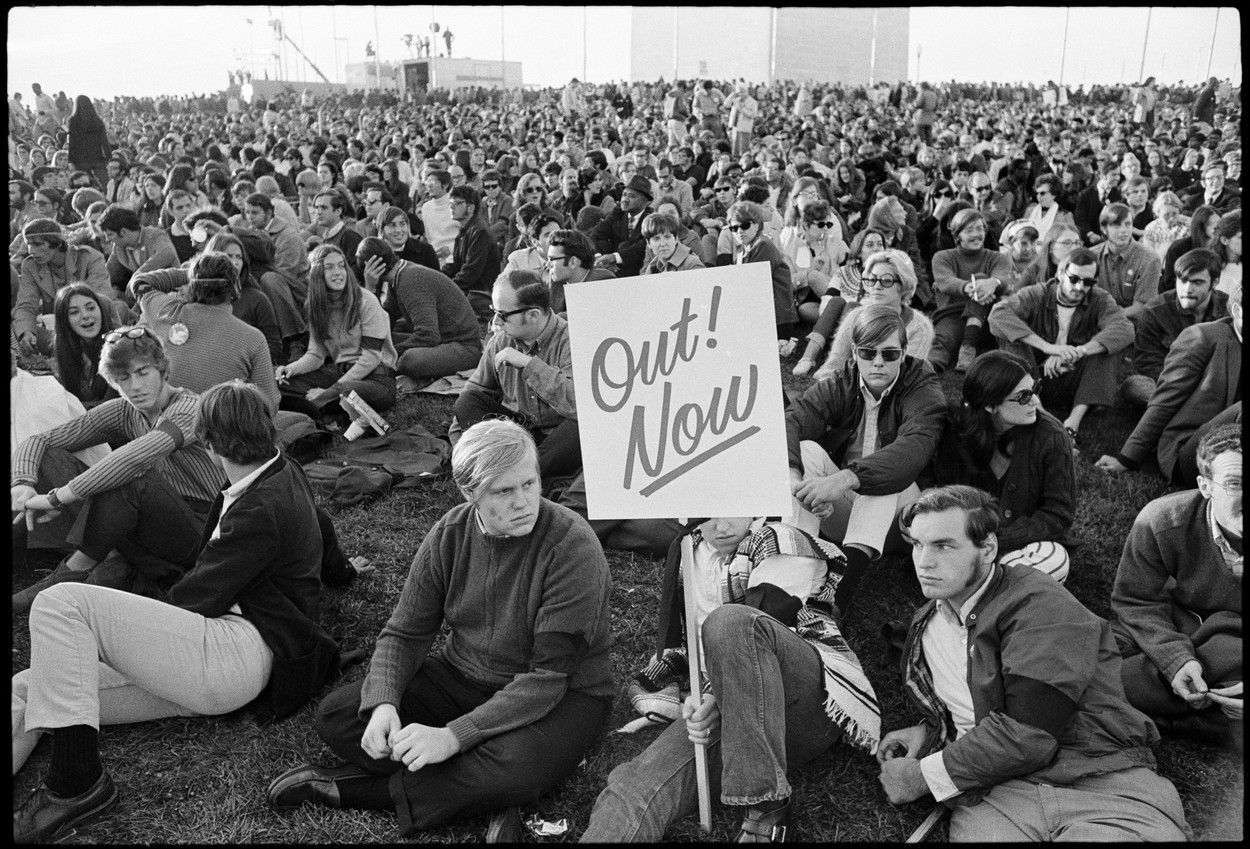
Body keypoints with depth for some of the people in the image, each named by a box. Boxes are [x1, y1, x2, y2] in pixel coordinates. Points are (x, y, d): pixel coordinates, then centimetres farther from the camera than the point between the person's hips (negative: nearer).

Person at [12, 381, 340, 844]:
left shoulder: (262, 510, -16)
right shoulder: (284, 475, 13)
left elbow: (198, 597, -13)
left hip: (235, 651, -10)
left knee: (58, 604, -20)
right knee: (28, 690, 0)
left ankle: (76, 780, -21)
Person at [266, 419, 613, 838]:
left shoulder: (573, 548, -24)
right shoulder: (449, 535, -7)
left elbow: (548, 677, -25)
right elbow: (404, 633, 0)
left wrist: (453, 736, -30)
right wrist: (384, 704, -20)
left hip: (562, 695, -4)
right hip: (461, 676, 5)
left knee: (514, 771, -37)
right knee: (334, 715, -10)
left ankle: (347, 788, -17)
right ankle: (479, 793, -17)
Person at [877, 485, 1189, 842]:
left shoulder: (1038, 603, -6)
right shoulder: (925, 625, 19)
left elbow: (1027, 732, -15)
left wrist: (924, 776, -8)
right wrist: (930, 729, 14)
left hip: (1101, 782, -4)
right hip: (994, 793, 4)